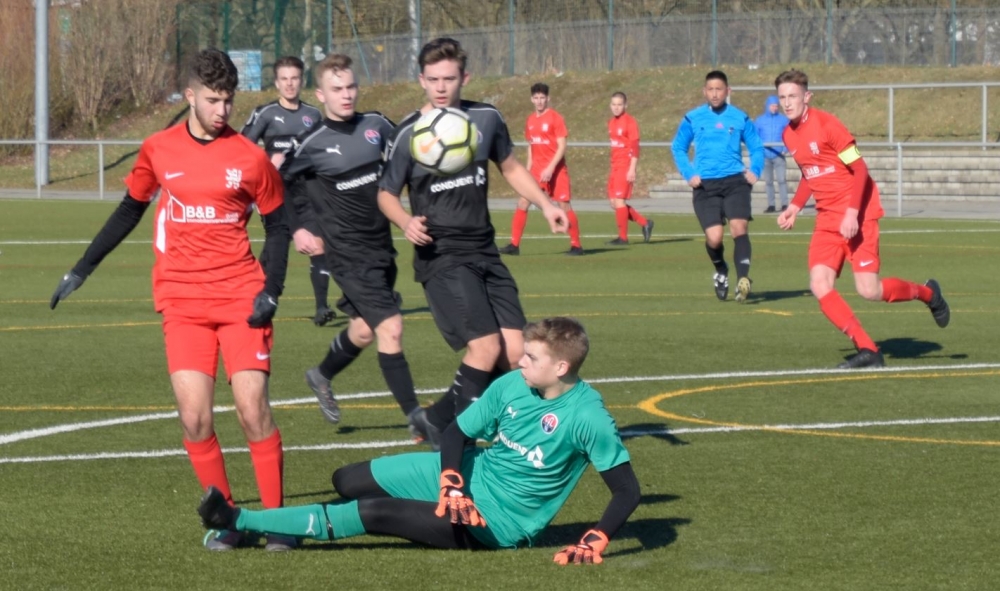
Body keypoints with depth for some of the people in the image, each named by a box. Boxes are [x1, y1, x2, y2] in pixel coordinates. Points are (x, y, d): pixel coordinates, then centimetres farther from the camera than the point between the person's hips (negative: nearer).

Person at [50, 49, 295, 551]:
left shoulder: (249, 158, -1)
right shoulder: (158, 151, 4)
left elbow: (277, 225, 7)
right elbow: (130, 210, 18)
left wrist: (270, 291, -5)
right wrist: (82, 269, 19)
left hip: (240, 296, -1)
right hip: (181, 301, 1)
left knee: (252, 409, -8)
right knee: (194, 417, -9)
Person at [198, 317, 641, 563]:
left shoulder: (586, 416, -24)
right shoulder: (511, 386, -7)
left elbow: (627, 491, -21)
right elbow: (457, 432, 1)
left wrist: (594, 543, -34)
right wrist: (451, 484, -17)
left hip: (498, 523, -7)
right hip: (469, 474, 7)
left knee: (371, 513, -16)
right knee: (347, 481, 2)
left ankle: (240, 522, -12)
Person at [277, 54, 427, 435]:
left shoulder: (377, 126, 1)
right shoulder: (312, 144, -10)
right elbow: (280, 184, 4)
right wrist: (302, 226, 0)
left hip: (382, 244, 6)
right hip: (347, 252, -6)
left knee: (363, 330, 18)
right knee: (390, 328, -15)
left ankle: (322, 376, 47)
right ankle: (415, 417, -9)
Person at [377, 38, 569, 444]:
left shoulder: (486, 118, 4)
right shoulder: (409, 134, -7)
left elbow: (511, 168, 21)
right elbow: (386, 194, 2)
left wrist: (545, 205, 8)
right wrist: (407, 223, -18)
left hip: (485, 253, 5)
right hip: (441, 257, -5)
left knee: (514, 354, -3)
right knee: (486, 347, -20)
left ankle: (437, 421, 13)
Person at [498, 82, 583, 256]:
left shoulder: (555, 118, -8)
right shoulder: (530, 120, 10)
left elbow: (562, 146, -12)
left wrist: (550, 168, -19)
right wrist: (528, 168, 13)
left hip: (556, 169, -5)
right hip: (537, 169, 5)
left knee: (564, 205, -4)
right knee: (522, 203, -3)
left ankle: (576, 245, 5)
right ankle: (514, 244, 0)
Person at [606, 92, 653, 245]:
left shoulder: (629, 122, -9)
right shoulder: (611, 122, 15)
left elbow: (634, 148, -13)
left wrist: (632, 169, -19)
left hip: (625, 168, -8)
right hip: (615, 168, 8)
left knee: (619, 201, -9)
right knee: (614, 203, 6)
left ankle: (623, 237, -1)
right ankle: (644, 223, 17)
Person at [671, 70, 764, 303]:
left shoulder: (740, 118, 6)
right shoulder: (693, 119, 5)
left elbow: (756, 147, 16)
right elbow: (678, 148, 15)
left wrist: (754, 171, -1)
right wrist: (689, 174, 2)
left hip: (735, 181, 0)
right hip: (706, 185, 0)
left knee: (739, 228, -20)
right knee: (714, 238, -10)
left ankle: (743, 279, -22)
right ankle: (721, 273, 21)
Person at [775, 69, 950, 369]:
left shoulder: (827, 124, -14)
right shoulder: (789, 135, 8)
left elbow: (860, 170, -15)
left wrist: (852, 214, -24)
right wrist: (794, 207, 13)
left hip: (857, 217, -7)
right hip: (827, 219, 7)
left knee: (869, 290, -12)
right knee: (819, 285, -12)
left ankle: (926, 293, 19)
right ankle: (867, 351, -7)